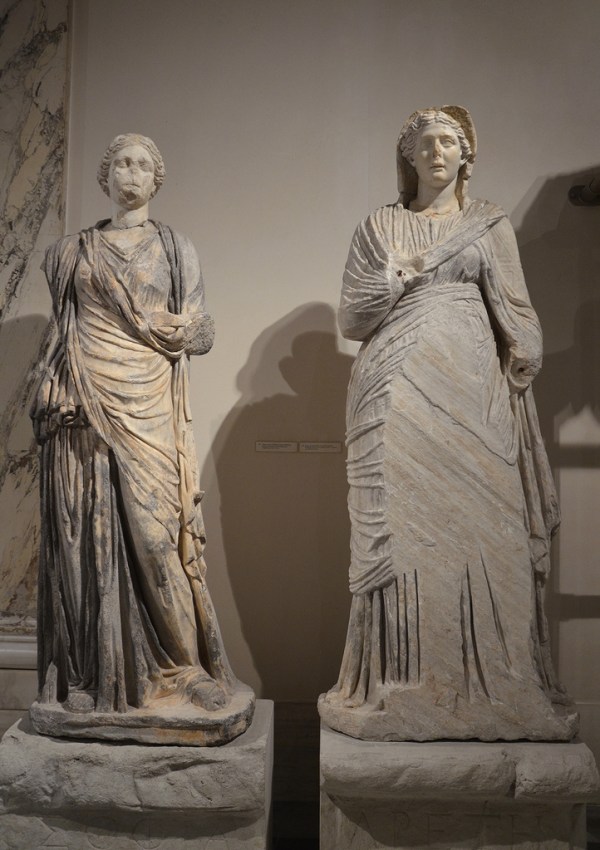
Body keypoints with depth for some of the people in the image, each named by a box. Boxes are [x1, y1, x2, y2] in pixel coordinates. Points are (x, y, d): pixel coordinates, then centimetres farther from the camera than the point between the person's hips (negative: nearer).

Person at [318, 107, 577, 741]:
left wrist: (520, 363, -1)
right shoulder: (378, 228, 14)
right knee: (404, 532, -3)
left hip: (470, 393, 1)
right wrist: (397, 281, -5)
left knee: (481, 531, -4)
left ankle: (491, 685, 7)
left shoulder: (490, 224, 15)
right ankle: (403, 687, 7)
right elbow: (350, 318, 9)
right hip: (400, 397, 0)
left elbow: (516, 311, 12)